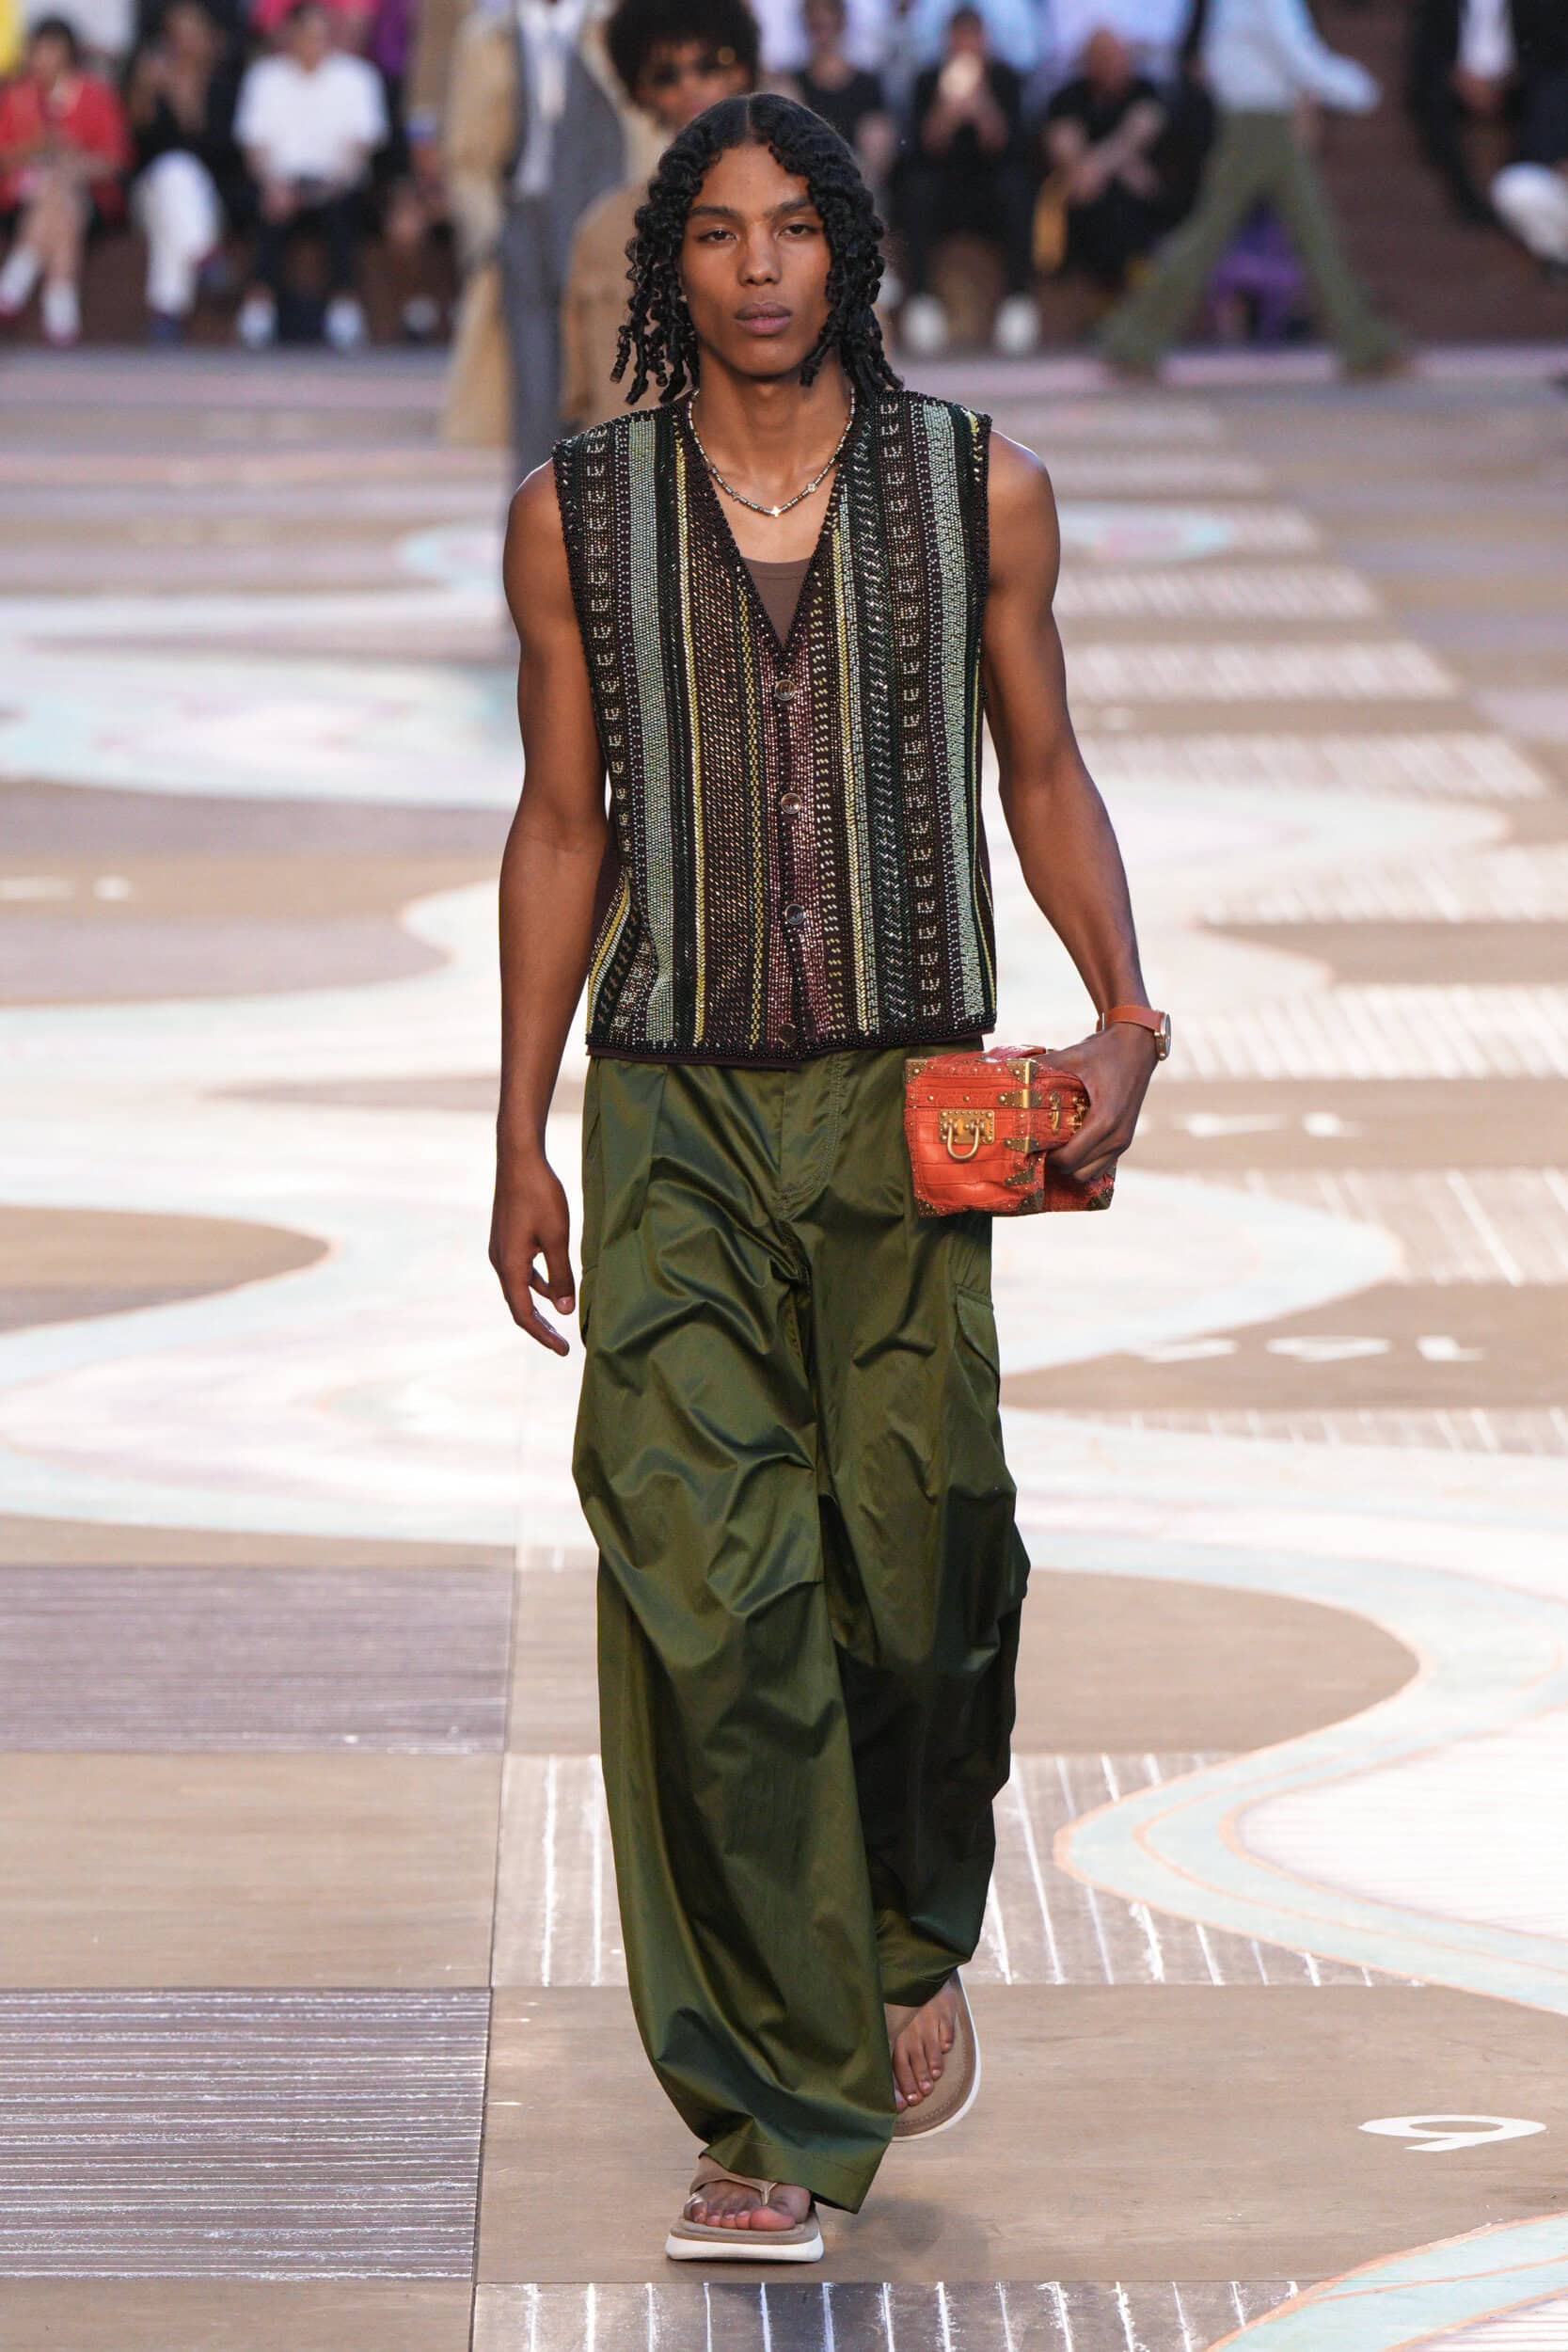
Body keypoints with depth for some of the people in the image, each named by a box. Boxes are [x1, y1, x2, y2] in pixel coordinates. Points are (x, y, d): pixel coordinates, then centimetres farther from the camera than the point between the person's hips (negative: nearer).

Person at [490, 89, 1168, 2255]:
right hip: (669, 1116, 0)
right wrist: (519, 1143, 7)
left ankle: (916, 1929, 30)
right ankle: (773, 2118, -4)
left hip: (906, 1102, 0)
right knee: (707, 1588, -9)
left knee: (918, 1561, -3)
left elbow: (1041, 771, 11)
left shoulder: (979, 490, 4)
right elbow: (563, 827, 9)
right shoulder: (577, 516, 4)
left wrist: (1124, 1017, -4)